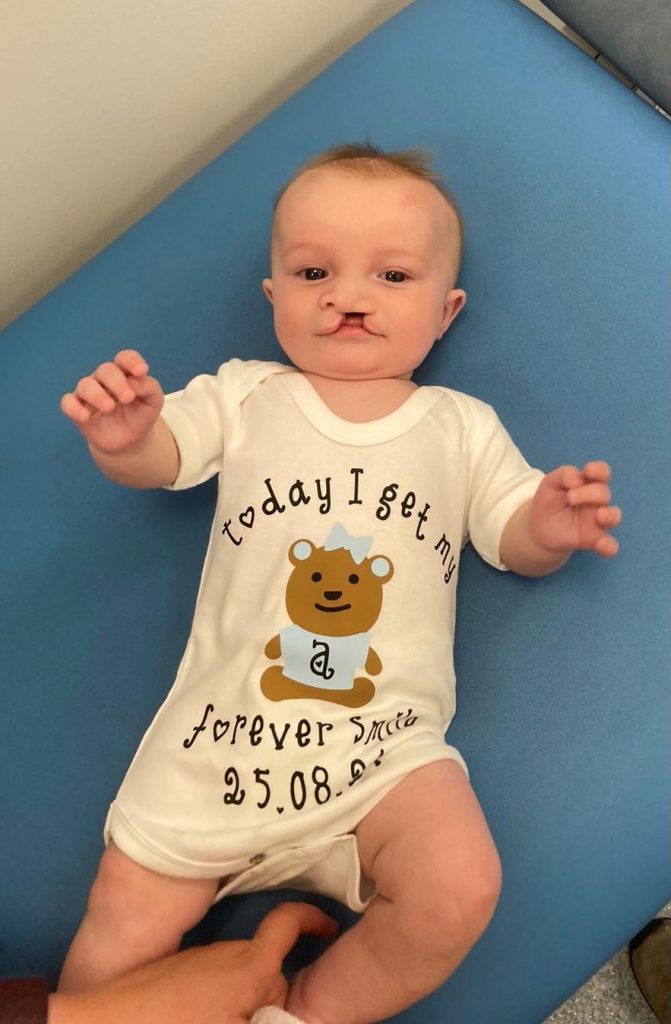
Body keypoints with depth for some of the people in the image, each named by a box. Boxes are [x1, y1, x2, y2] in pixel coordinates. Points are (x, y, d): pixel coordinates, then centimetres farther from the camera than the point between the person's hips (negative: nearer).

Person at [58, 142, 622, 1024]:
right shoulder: (245, 396, 9)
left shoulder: (462, 428, 9)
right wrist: (121, 435, -21)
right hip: (225, 729, 1)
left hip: (386, 744, 0)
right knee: (119, 936, 0)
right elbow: (158, 455, 3)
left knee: (460, 893, -21)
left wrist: (549, 528, -14)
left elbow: (513, 539, 9)